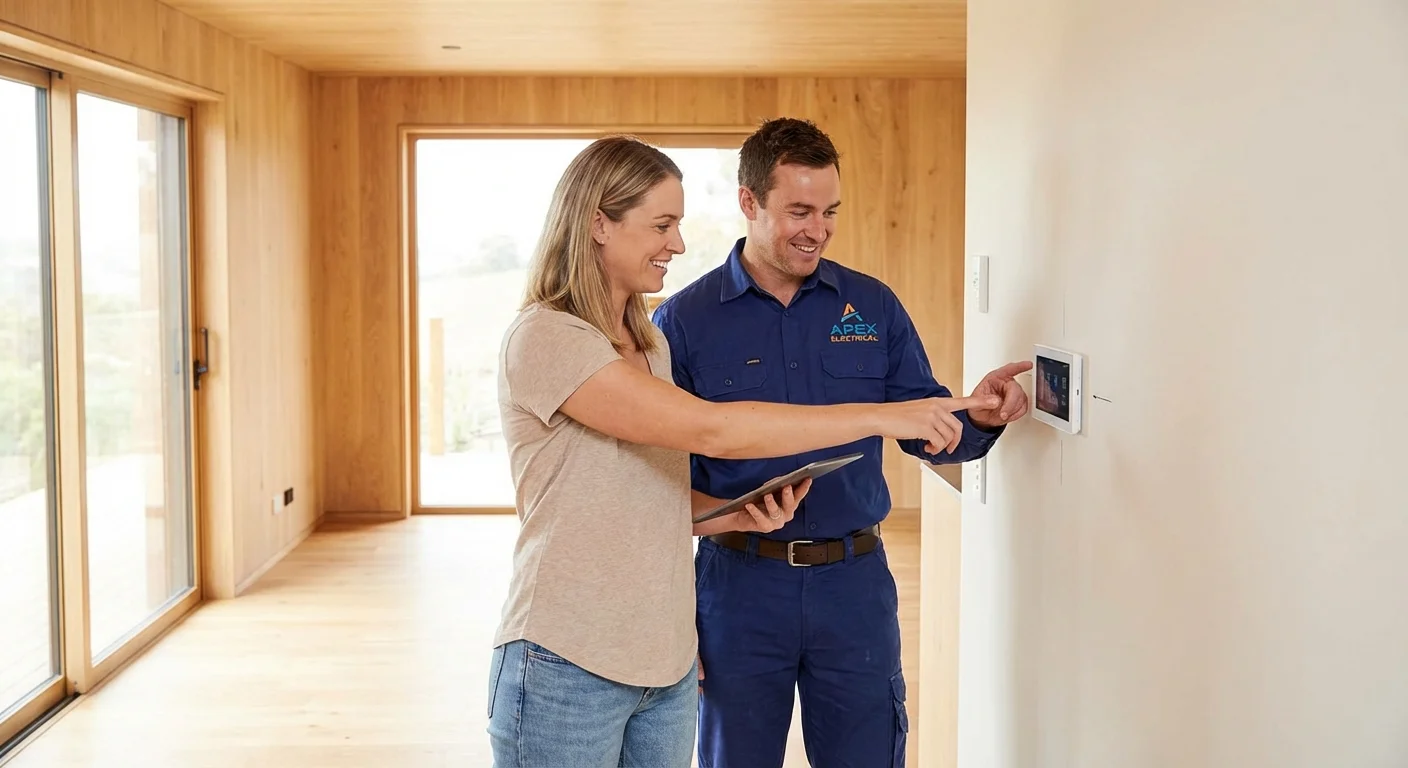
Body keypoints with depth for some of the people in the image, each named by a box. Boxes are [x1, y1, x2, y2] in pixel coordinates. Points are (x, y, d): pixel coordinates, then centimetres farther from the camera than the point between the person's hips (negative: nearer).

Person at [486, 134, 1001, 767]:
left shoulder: (649, 343, 12)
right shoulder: (543, 339, -16)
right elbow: (707, 430, -25)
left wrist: (741, 513, -1)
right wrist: (881, 417, -22)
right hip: (568, 667, -7)